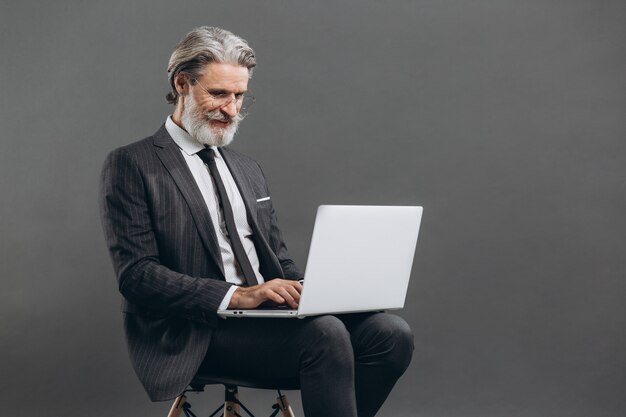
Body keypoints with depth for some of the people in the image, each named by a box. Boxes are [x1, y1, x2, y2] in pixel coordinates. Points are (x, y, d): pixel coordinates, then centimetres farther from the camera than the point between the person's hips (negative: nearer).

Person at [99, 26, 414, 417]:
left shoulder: (248, 170, 22)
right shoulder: (131, 165, -1)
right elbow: (136, 273, -11)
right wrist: (236, 295, -21)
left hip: (267, 315, 7)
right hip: (193, 334, -7)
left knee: (392, 333, -18)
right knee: (325, 335, -32)